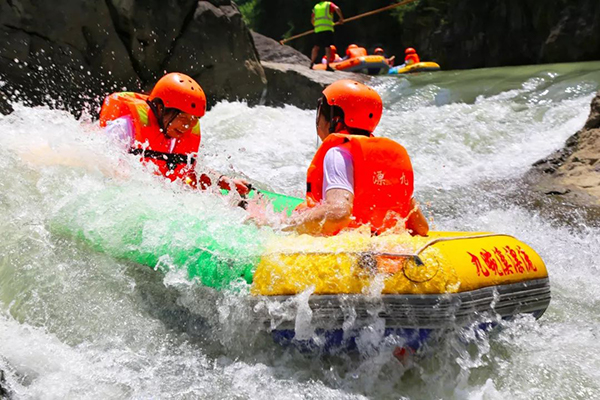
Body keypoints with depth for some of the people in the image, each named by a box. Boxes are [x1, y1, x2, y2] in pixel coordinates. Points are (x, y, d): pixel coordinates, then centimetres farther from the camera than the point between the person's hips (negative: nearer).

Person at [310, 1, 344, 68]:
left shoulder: (316, 6, 21)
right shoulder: (329, 4, 8)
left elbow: (312, 20, 20)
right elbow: (337, 9, -12)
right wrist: (341, 18, -2)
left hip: (317, 30, 4)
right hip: (327, 29, -4)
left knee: (316, 46, 11)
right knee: (327, 47, -4)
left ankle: (312, 63, 10)